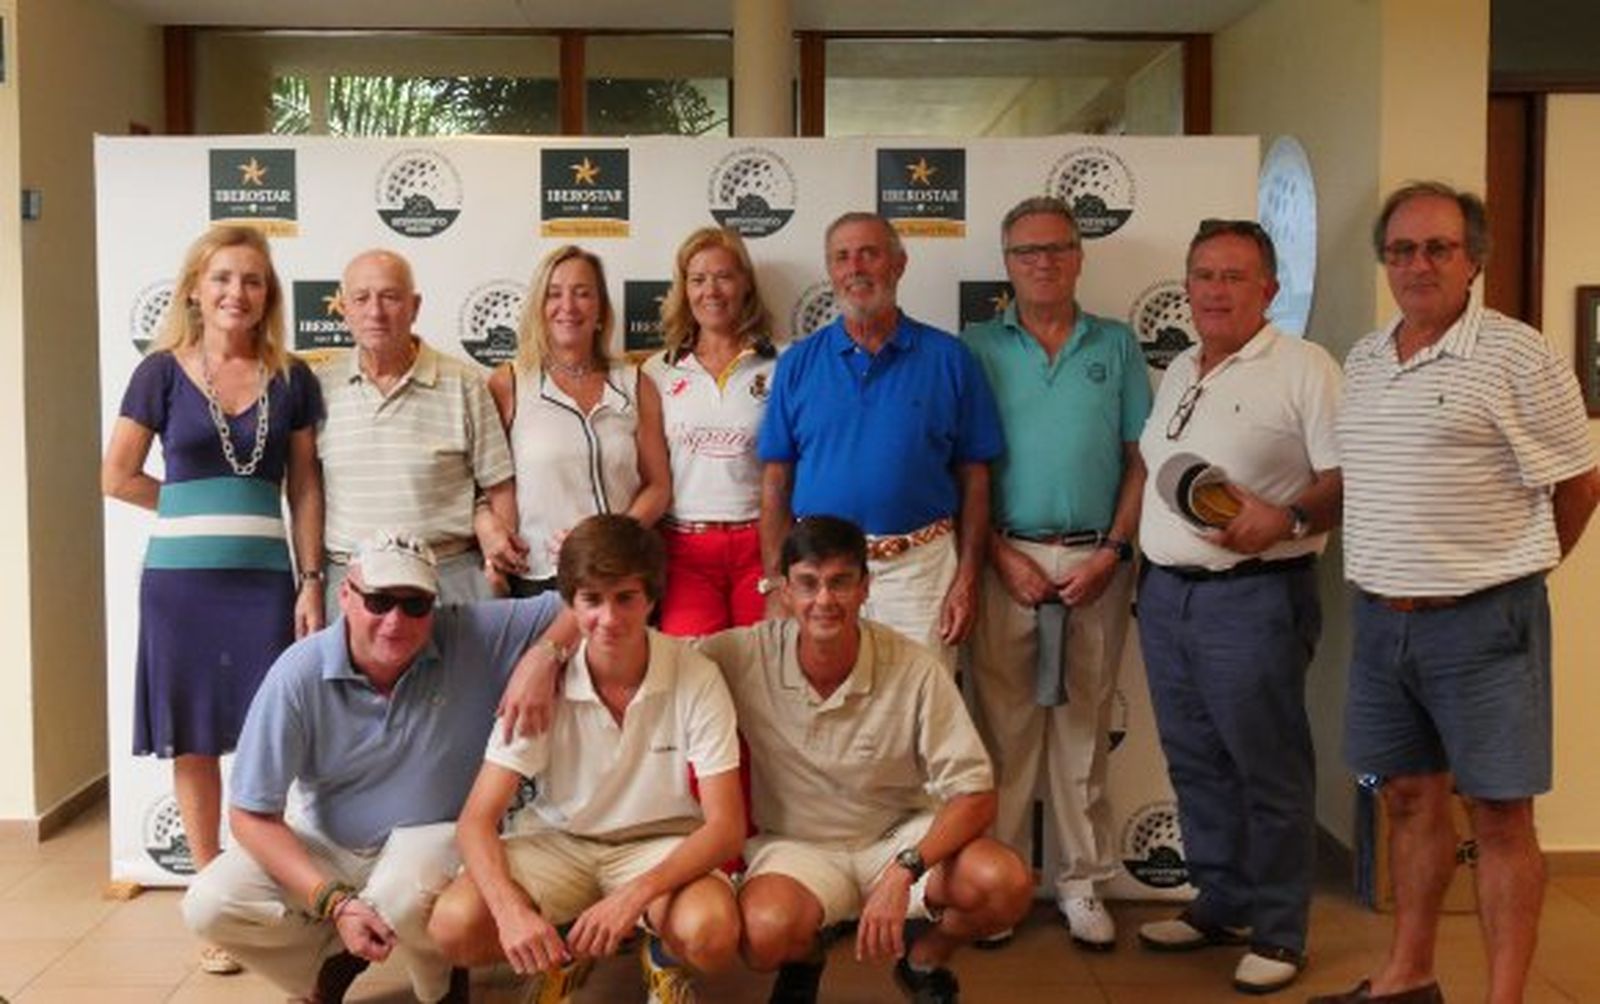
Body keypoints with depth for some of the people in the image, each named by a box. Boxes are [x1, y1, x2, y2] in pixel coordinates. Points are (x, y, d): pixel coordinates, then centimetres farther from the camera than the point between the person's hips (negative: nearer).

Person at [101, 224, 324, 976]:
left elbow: (305, 489, 5)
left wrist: (313, 582, -1)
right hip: (181, 579, 0)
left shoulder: (292, 379, 5)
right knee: (193, 742, 5)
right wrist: (197, 512, 3)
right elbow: (118, 477, 3)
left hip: (267, 578, 1)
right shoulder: (163, 372, 2)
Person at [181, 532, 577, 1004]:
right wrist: (334, 902, -23)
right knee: (208, 906, -18)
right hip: (324, 844, 2)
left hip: (433, 834, -2)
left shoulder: (473, 637, -17)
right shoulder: (299, 674, -18)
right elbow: (251, 815, -15)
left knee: (399, 898, -35)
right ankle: (333, 955, 12)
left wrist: (542, 655, -34)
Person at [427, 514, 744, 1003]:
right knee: (454, 923, -24)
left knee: (711, 933, -33)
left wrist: (635, 895, -35)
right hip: (558, 839, 2)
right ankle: (568, 951, 8)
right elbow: (476, 821, -16)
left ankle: (662, 952, 6)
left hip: (662, 844, -1)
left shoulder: (696, 678, -19)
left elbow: (725, 826, -18)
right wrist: (512, 908, -36)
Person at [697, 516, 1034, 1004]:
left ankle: (923, 962, 9)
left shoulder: (916, 670, -16)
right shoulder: (749, 655, -14)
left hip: (899, 835, 1)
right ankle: (805, 959, 8)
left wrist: (904, 870, -30)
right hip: (795, 845, -1)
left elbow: (975, 795, -16)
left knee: (1006, 883, -27)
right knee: (765, 932, -34)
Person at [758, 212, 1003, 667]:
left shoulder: (948, 359, 3)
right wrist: (775, 582, -1)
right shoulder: (798, 363, 6)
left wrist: (967, 579, -3)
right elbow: (776, 482, 6)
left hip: (918, 566, -1)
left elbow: (974, 479, 4)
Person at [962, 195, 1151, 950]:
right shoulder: (977, 348, 5)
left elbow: (1140, 459, 6)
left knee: (1084, 726, 7)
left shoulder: (1116, 346, 8)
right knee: (1004, 724, 2)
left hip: (1096, 561, 1)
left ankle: (1082, 881, 17)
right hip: (1006, 558, -1)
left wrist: (1112, 552, -5)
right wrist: (1002, 556, -8)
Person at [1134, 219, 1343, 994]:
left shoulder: (1303, 368, -8)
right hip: (1165, 594, 7)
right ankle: (1219, 904, 29)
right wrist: (1141, 562, 13)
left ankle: (1278, 932, 13)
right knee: (1195, 764, 15)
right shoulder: (1176, 373, 16)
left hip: (1254, 597, -7)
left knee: (1269, 770, 1)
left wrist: (1287, 517, -28)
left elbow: (1350, 476, -13)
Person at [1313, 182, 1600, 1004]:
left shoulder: (1517, 358, -10)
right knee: (1410, 797, 16)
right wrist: (1394, 570, 12)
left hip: (1482, 624, -6)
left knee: (1499, 815, 3)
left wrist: (1506, 571, 5)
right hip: (1381, 619, 6)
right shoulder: (1363, 361, 10)